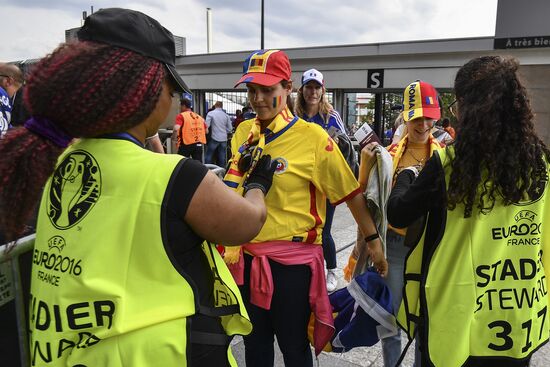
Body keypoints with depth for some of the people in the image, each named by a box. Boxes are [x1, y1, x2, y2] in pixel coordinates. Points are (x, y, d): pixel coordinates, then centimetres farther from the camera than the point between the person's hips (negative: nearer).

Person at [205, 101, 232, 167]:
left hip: (214, 138, -4)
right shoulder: (226, 115, 6)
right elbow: (230, 128, 8)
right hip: (223, 139, 4)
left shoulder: (210, 113, -5)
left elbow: (206, 125, -11)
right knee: (222, 158, 7)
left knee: (209, 157, 3)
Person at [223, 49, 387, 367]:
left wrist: (373, 239, -2)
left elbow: (350, 191, -6)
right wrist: (242, 169, -7)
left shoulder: (313, 137, -12)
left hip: (293, 260, -5)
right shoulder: (244, 132, 3)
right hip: (248, 256, 5)